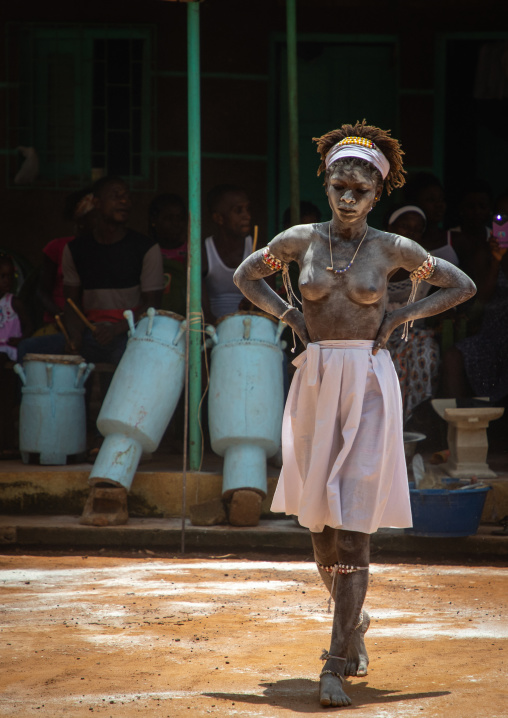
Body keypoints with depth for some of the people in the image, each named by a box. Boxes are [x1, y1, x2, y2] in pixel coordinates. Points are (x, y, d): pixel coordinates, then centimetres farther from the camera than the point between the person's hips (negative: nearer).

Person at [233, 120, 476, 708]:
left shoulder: (392, 248, 0)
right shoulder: (299, 241, 4)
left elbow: (461, 285, 10)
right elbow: (245, 275, 19)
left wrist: (400, 317, 0)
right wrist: (289, 314, 5)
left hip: (369, 385, -3)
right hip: (315, 384, 3)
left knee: (351, 523, -10)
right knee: (319, 522, 8)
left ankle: (337, 666, -10)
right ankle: (353, 623, 35)